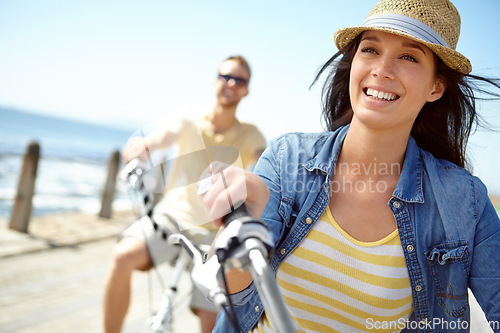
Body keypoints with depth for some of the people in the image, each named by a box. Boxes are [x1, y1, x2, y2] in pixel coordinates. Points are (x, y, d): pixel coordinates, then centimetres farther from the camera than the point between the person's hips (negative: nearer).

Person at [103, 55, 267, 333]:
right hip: (172, 215, 1)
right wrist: (144, 144, -42)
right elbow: (166, 134, -19)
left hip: (212, 231, 0)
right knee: (123, 257, -27)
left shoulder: (249, 135, -1)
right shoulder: (190, 122, 1)